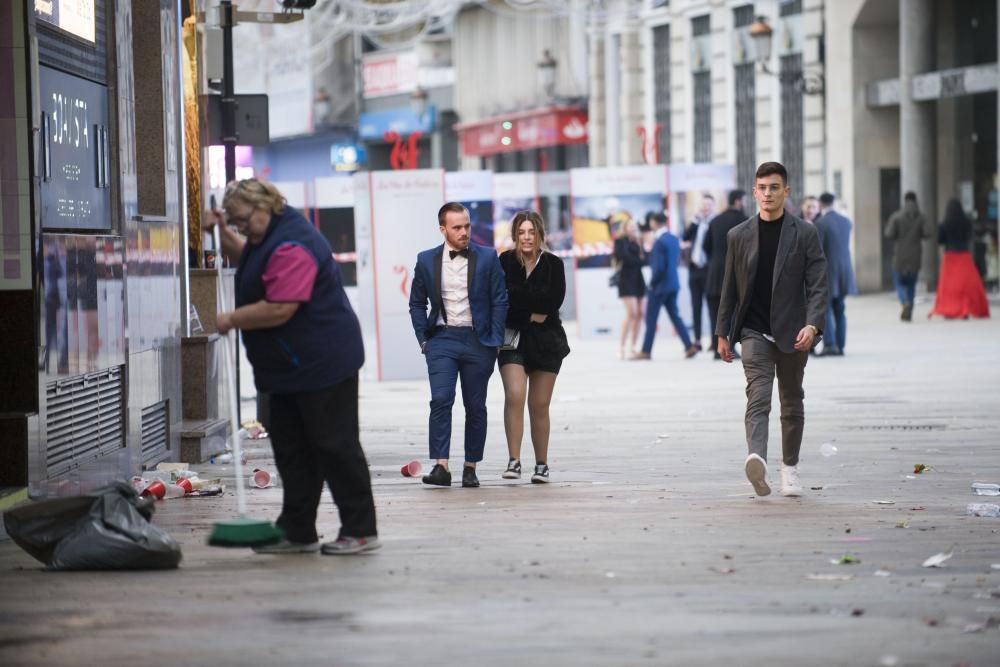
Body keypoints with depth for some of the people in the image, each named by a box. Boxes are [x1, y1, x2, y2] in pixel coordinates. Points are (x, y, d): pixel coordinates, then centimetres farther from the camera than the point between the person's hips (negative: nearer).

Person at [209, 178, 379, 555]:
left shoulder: (291, 247, -22)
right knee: (292, 451, 12)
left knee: (335, 446, -6)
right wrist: (221, 232, 18)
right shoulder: (268, 236, 13)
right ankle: (297, 532, 17)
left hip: (321, 364, -11)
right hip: (289, 368, 11)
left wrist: (232, 319, -15)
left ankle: (360, 531, 0)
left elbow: (279, 309, -29)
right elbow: (245, 259, 37)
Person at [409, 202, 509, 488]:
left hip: (477, 340, 0)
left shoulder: (487, 258, 1)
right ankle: (441, 466, -18)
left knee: (475, 406, 5)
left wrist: (495, 342, -2)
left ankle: (470, 467, 15)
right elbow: (417, 304, 12)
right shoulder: (427, 260, 5)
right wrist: (423, 339, 3)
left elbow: (499, 301, 3)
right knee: (441, 399, -16)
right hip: (442, 339, 0)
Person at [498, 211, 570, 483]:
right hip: (513, 339, -1)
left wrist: (520, 299, -9)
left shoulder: (553, 264, 1)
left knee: (540, 405, 5)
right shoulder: (505, 262, 0)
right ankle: (514, 461, -18)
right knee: (514, 396, -18)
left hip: (545, 341, 1)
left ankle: (542, 464, 15)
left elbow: (555, 299, -9)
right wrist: (533, 313, -9)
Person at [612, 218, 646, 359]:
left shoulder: (637, 243, 18)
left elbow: (644, 259, 10)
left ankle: (633, 346, 6)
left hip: (638, 280, 7)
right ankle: (621, 346, -11)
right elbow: (626, 258, -13)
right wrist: (639, 260, -3)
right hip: (627, 280, -7)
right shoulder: (620, 241, -1)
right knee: (632, 313, -16)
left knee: (640, 314, 0)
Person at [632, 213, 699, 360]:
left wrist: (652, 283, -9)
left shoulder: (659, 242, -20)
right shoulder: (674, 239, 6)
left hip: (660, 286, -8)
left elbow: (659, 267, -22)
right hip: (673, 284, 8)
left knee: (651, 319, 1)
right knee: (675, 316, 12)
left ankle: (646, 351, 6)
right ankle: (689, 346, 5)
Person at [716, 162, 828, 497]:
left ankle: (789, 467, 27)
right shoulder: (739, 235, 6)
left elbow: (817, 284, -5)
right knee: (758, 396, -19)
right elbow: (730, 288, 12)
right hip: (754, 331, 0)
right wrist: (723, 333, 10)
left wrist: (812, 325, -19)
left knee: (791, 403, 12)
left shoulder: (805, 234, 0)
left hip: (792, 333, 0)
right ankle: (757, 460, -39)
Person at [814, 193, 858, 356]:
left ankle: (830, 344, -14)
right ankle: (840, 346, 10)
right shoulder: (846, 221, 7)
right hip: (844, 271, 6)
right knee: (839, 310, 10)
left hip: (827, 272, -6)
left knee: (825, 310, -3)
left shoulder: (820, 223, -13)